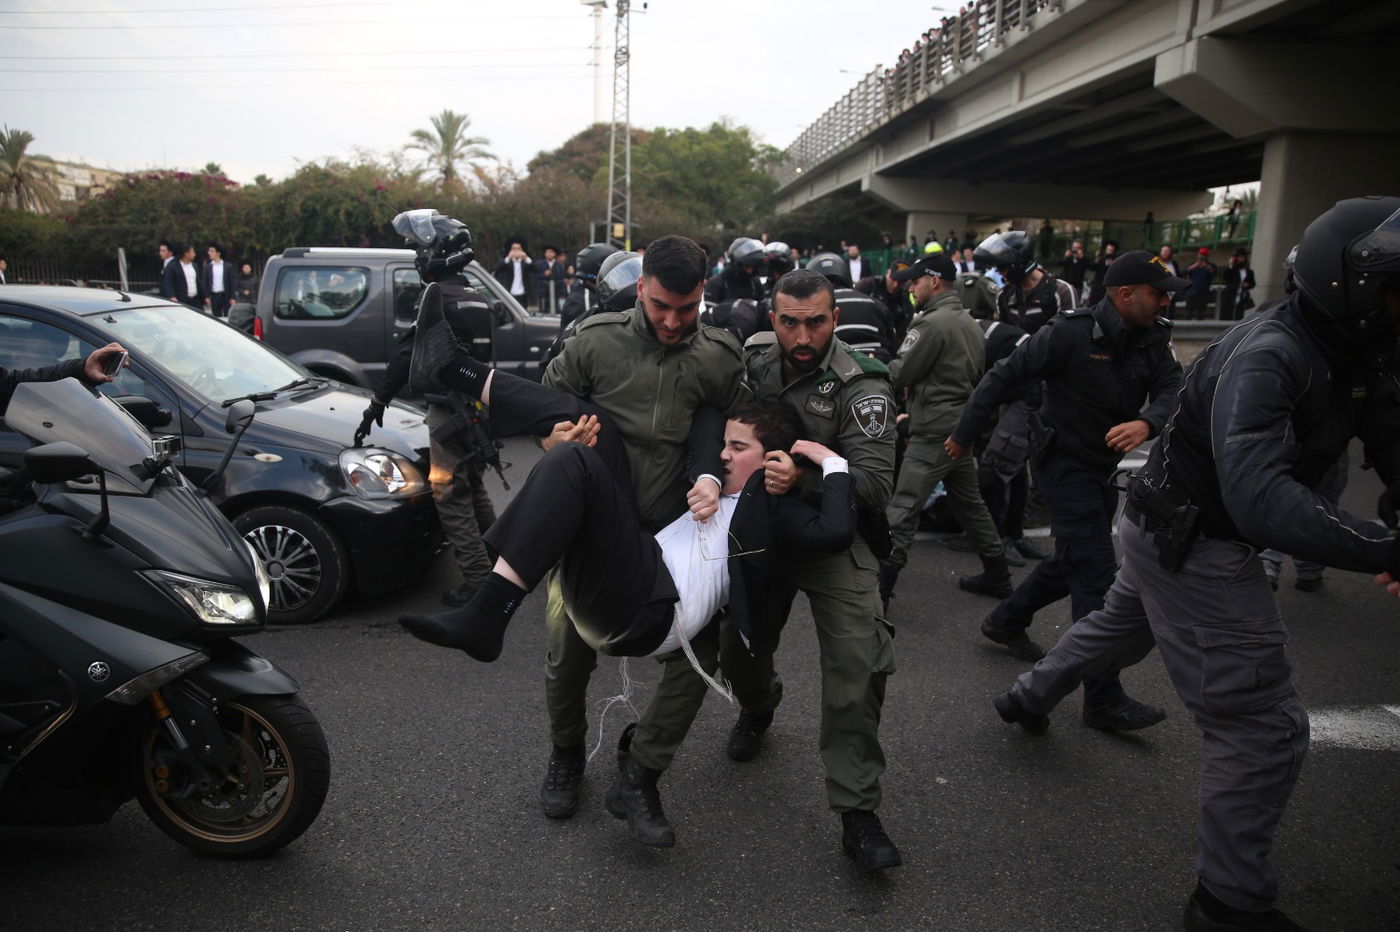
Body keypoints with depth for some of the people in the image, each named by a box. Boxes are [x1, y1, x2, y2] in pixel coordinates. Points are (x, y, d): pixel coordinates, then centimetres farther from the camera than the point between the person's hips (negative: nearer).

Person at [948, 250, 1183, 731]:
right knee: (1096, 576, -11)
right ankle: (1103, 700, -5)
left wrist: (1146, 423, -35)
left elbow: (1172, 390, -11)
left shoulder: (1152, 340, 2)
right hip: (1065, 462, -8)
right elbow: (1004, 376, -15)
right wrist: (963, 435, -12)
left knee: (1073, 562, 21)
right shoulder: (1072, 331, -18)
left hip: (1104, 467, 8)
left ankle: (1006, 621, 42)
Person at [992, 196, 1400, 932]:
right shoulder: (1267, 359, -31)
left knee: (1119, 626, 32)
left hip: (1174, 532, 10)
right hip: (1193, 546, -10)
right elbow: (1261, 497, -44)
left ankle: (1028, 699, 56)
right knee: (1266, 726, -1)